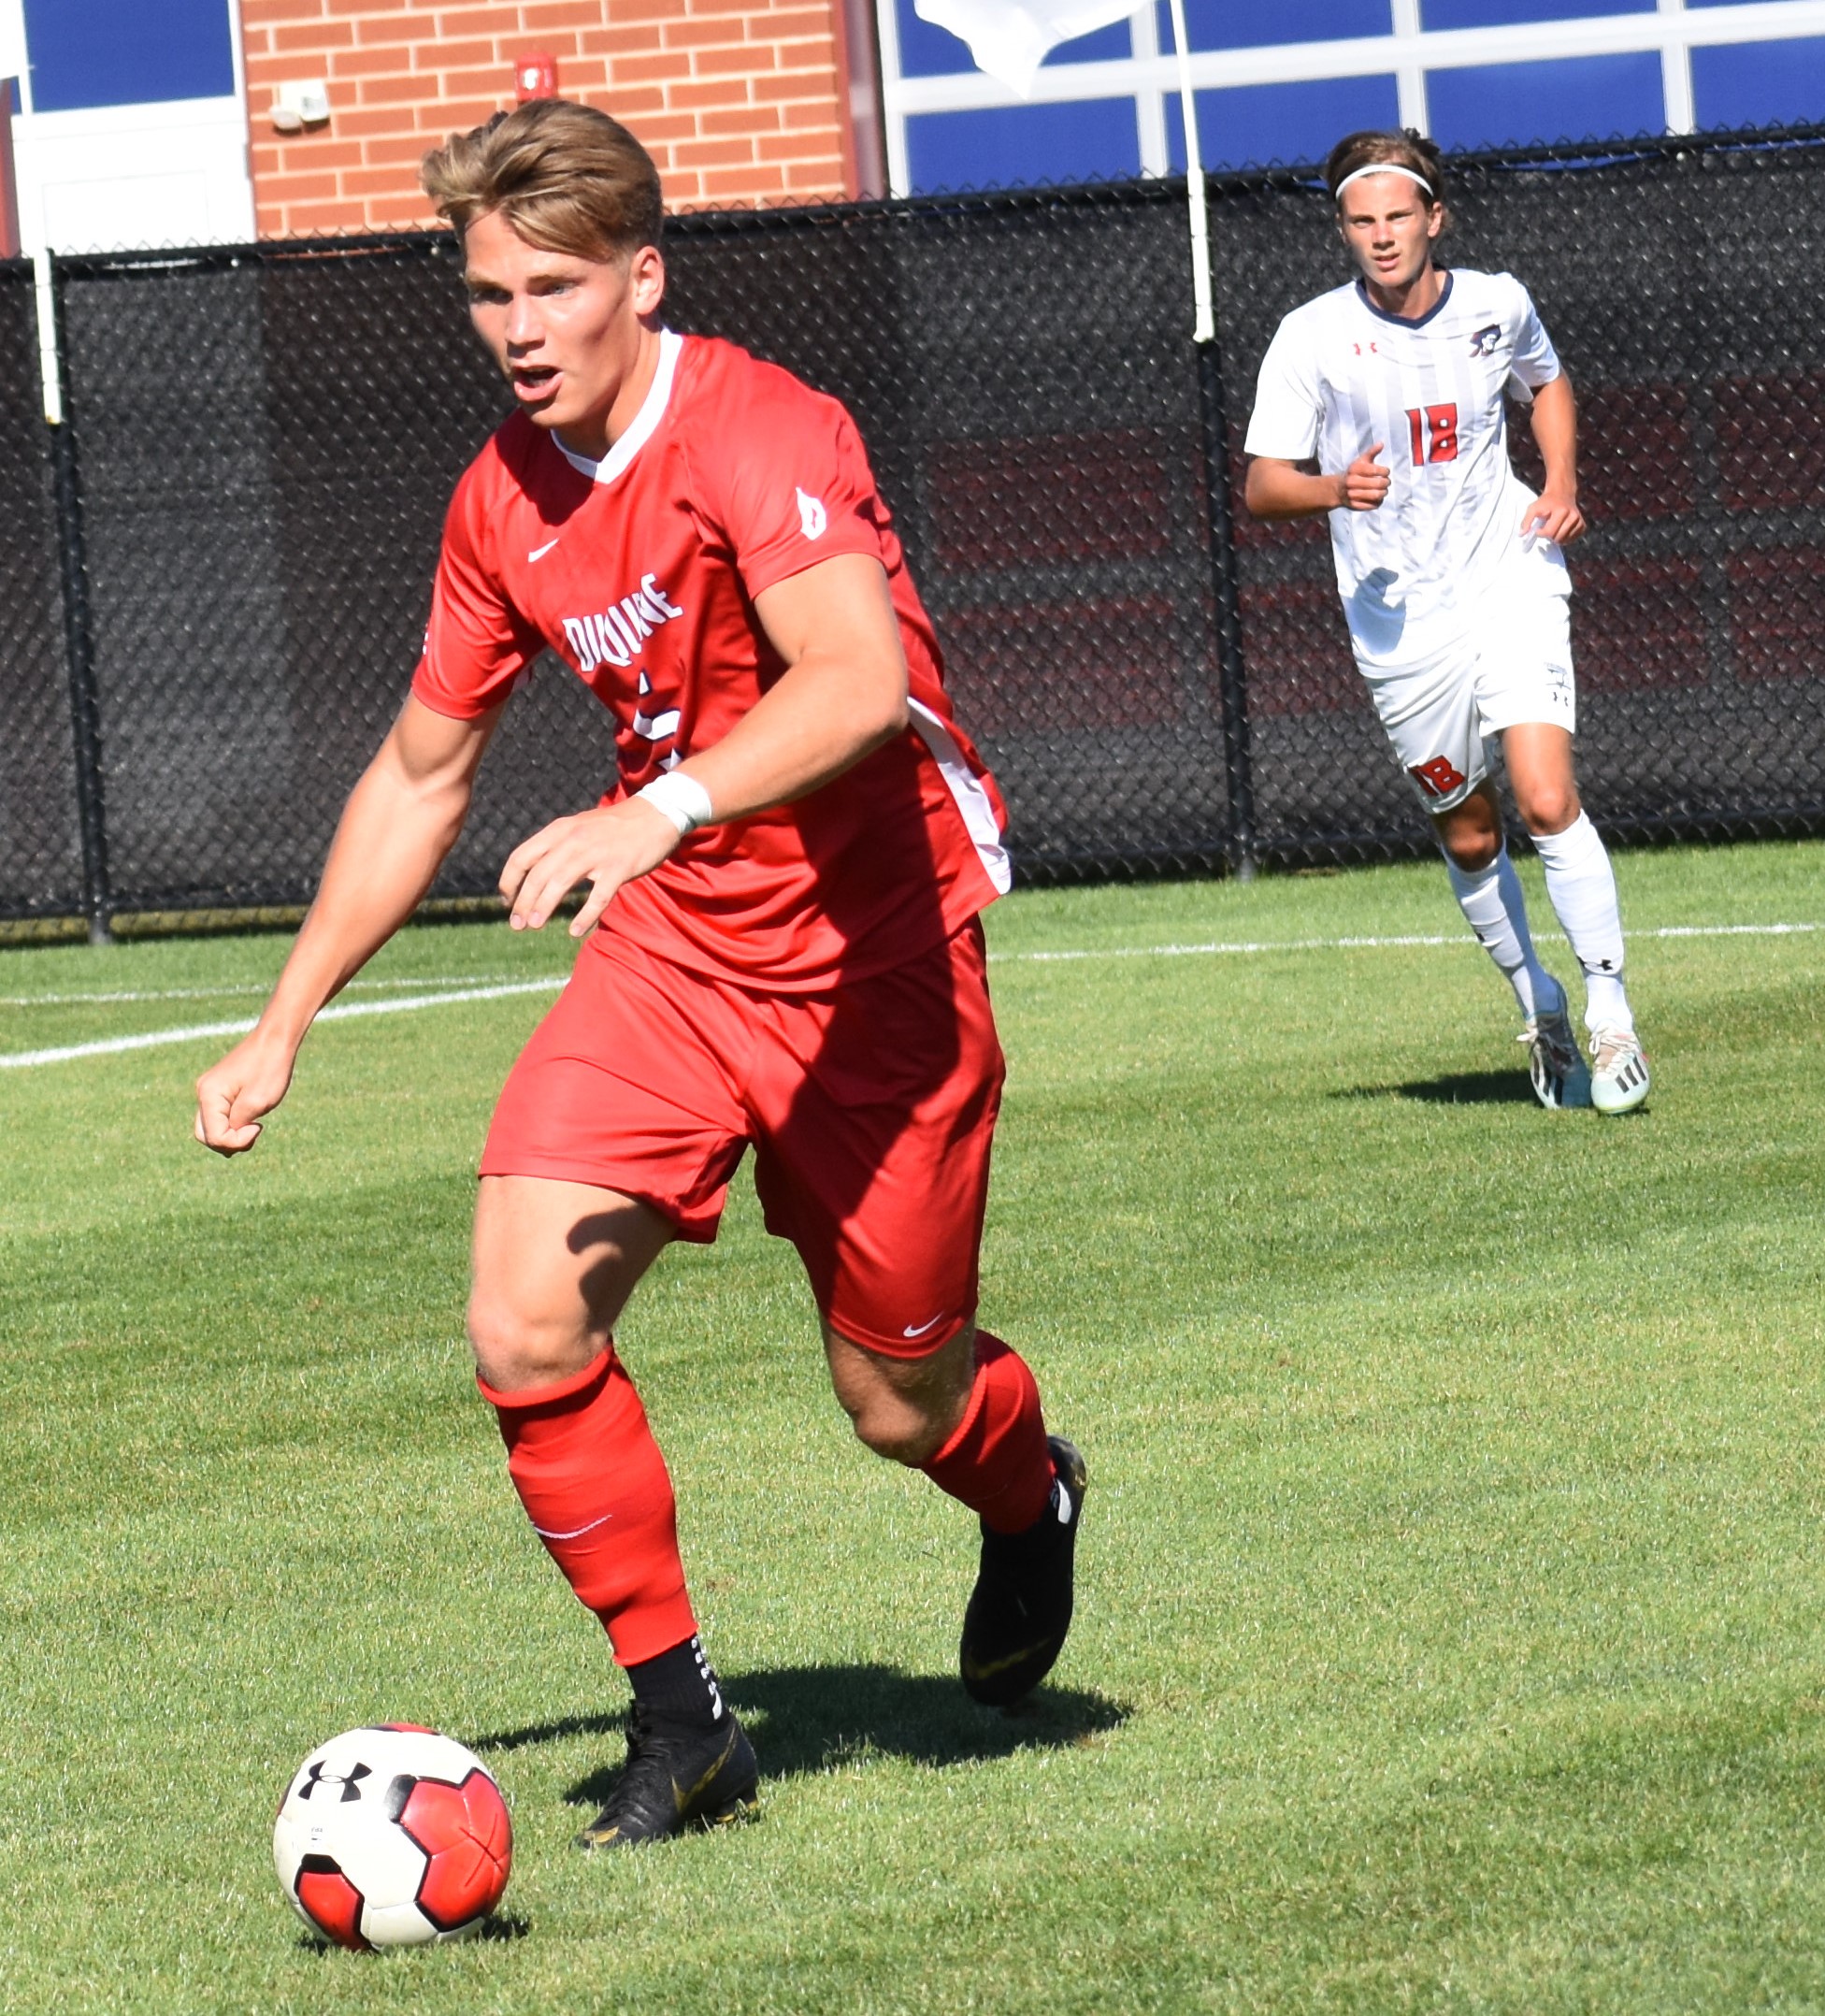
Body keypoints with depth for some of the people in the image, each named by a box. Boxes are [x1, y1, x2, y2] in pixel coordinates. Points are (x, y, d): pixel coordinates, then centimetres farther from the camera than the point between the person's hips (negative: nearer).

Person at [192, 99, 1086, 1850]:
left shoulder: (758, 438, -21)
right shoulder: (505, 501, 1)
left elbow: (858, 681, -40)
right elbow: (418, 776, 14)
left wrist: (655, 813, -54)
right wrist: (282, 1028, 13)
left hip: (873, 949, -5)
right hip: (669, 939, 5)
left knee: (898, 1405, 5)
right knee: (524, 1324, -15)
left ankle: (1030, 1499, 43)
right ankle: (679, 1725, 0)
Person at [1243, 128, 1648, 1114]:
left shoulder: (1497, 304, -1)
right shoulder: (1311, 339, -8)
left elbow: (1547, 384, 22)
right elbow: (1262, 485, -6)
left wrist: (1561, 485, 6)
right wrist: (1334, 489, -27)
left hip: (1512, 587, 0)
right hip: (1399, 621, 0)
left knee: (1548, 801, -17)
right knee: (1469, 837, 9)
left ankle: (1608, 1005, -7)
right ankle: (1539, 1006, 31)